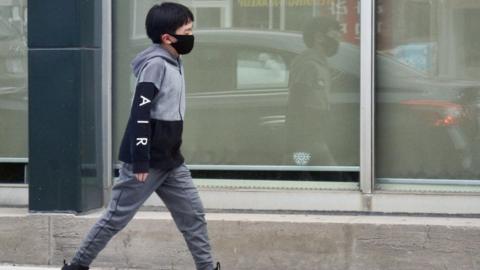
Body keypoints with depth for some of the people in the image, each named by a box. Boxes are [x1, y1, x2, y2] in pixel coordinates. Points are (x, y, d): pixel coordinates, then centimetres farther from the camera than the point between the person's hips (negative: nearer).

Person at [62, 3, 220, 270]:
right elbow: (140, 113, -21)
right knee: (117, 216, 1)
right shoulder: (155, 64, -17)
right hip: (148, 160, -9)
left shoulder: (175, 63, 11)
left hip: (171, 160, 9)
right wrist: (140, 161, -23)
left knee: (193, 215, 7)